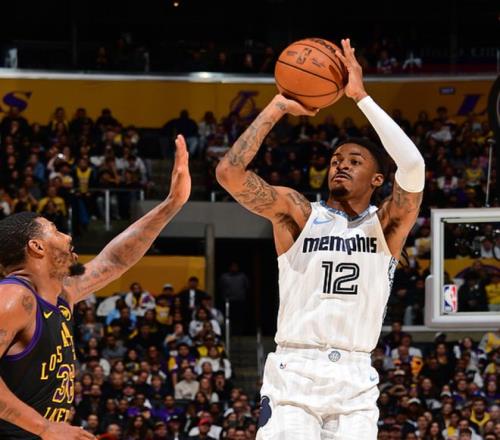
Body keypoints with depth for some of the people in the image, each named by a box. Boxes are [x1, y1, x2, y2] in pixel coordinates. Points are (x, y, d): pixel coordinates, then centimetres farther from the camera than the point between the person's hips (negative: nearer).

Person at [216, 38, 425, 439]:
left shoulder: (388, 224, 7)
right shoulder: (297, 212, 7)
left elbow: (413, 166, -12)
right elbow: (230, 173, -7)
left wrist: (362, 97, -10)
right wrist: (278, 108, -4)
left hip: (355, 380, 1)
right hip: (294, 372, -1)